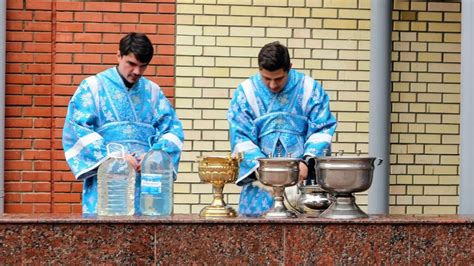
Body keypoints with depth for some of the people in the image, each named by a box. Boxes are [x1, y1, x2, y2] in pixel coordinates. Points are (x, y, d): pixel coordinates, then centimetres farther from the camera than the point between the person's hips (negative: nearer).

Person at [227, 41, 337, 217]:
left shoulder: (309, 89, 3)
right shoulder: (246, 92, 3)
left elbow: (322, 130, 1)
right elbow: (241, 138, -1)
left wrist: (306, 162, -14)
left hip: (302, 176, 0)